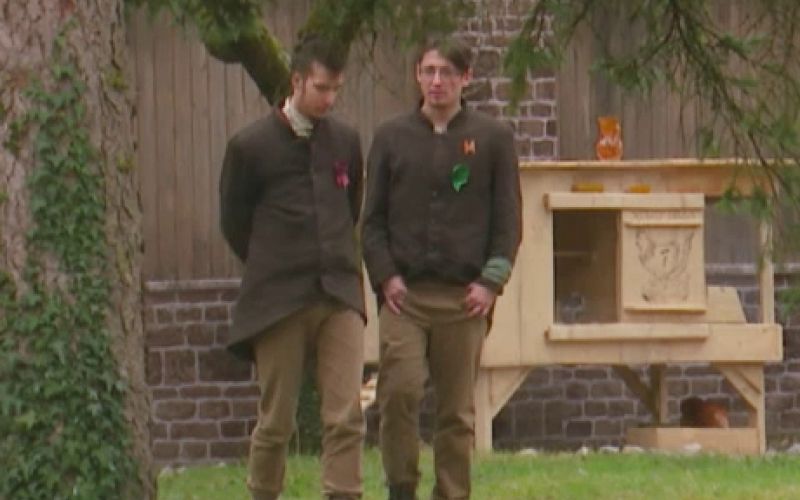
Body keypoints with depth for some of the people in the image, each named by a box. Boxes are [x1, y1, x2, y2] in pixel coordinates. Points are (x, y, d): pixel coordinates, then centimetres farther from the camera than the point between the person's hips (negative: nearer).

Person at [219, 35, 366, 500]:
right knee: (276, 422, 3)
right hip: (278, 301, -3)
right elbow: (234, 223, 7)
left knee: (347, 417, -8)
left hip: (340, 294, 3)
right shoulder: (251, 146, -3)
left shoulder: (346, 142, 8)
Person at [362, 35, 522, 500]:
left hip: (465, 296, 0)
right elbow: (373, 217, 11)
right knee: (399, 391, -13)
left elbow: (508, 219, 7)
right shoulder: (392, 137, 9)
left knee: (457, 409, 3)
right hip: (404, 293, 0)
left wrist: (491, 282, -4)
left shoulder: (493, 139, 7)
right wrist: (385, 275, -3)